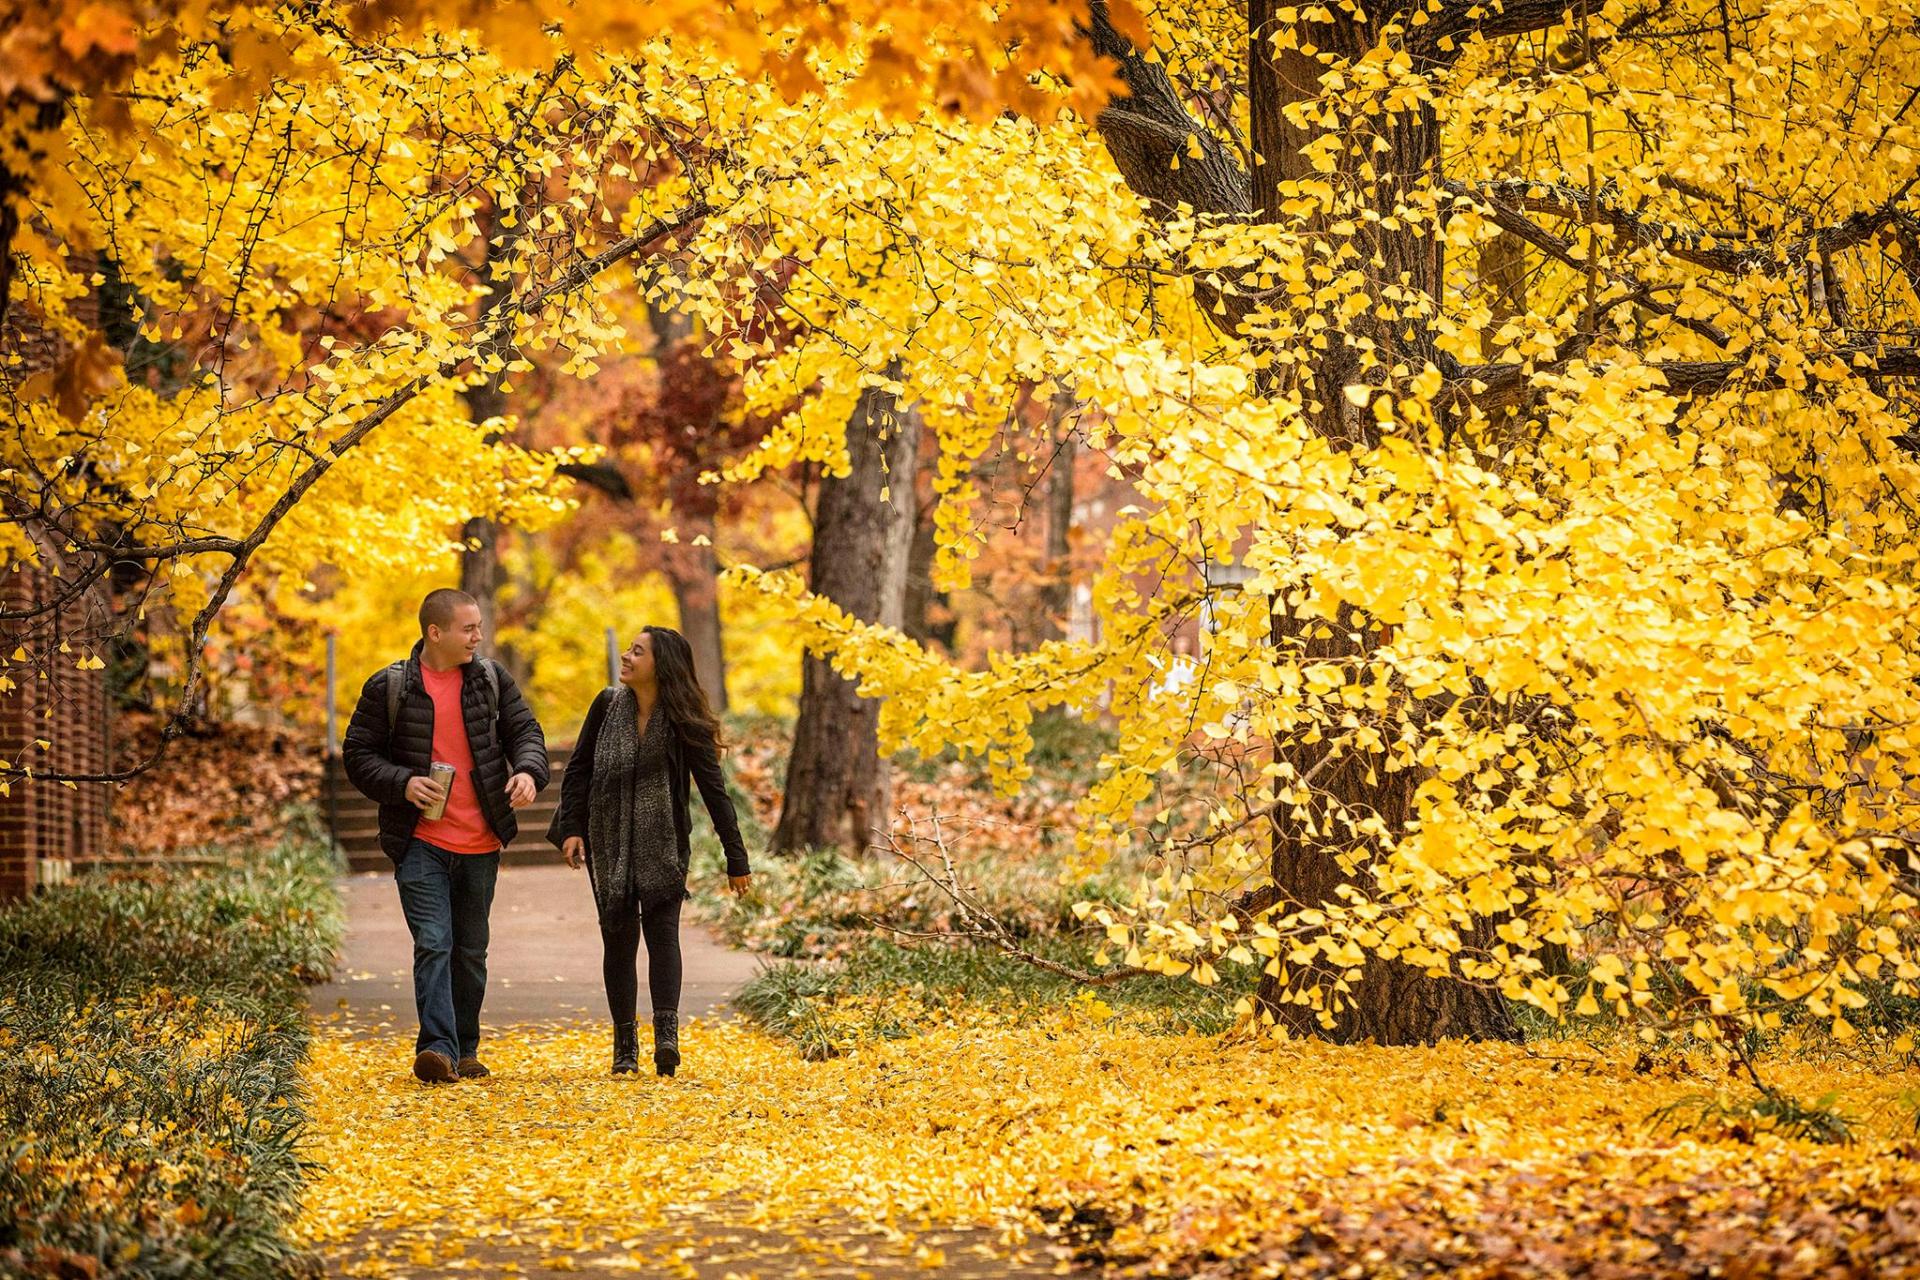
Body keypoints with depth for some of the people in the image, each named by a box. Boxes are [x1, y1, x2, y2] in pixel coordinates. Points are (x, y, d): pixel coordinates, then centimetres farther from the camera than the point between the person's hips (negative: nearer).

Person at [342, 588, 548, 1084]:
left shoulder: (491, 679, 5)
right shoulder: (388, 687, -4)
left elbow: (524, 731, 7)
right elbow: (359, 755, -1)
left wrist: (528, 771, -16)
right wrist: (402, 783, -18)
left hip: (480, 844, 4)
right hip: (420, 842, -4)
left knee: (471, 950, 13)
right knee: (433, 943, -16)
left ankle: (465, 1049, 24)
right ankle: (438, 1048, -21)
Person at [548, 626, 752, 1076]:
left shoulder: (682, 721, -9)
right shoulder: (608, 705, -1)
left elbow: (713, 790, -6)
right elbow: (578, 770, 6)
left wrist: (737, 861, -6)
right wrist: (571, 828, -5)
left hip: (662, 844, -3)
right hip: (608, 843, 3)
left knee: (661, 929, -15)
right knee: (618, 938, 4)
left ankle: (667, 1034, -24)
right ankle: (625, 1045, 8)